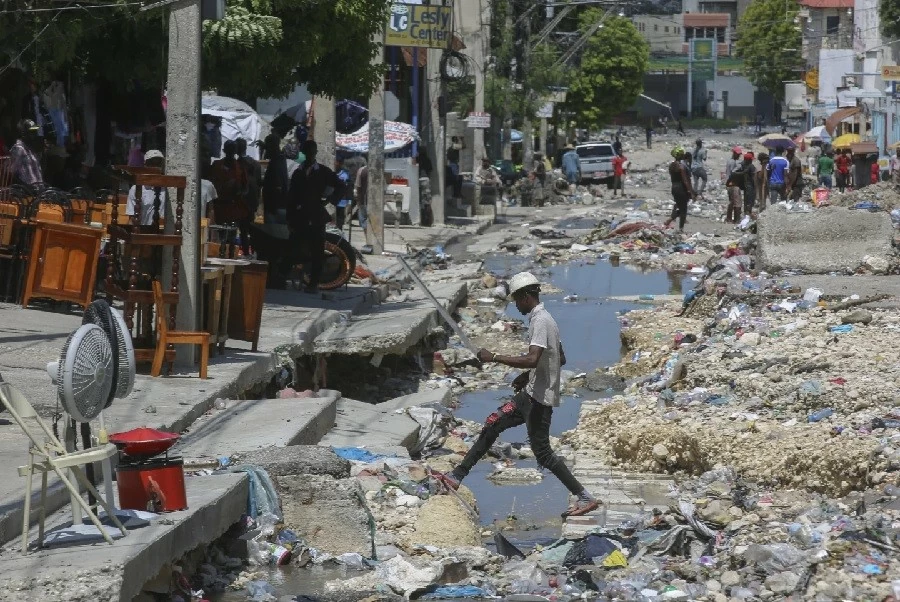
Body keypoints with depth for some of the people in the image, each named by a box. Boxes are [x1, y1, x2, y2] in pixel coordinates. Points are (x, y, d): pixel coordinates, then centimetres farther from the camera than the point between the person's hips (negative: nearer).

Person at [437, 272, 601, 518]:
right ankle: (457, 476, 18)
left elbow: (532, 359, -33)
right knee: (492, 425, 12)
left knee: (543, 453, -6)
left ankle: (585, 498, 0)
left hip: (540, 398, -10)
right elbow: (561, 359, 23)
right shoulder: (541, 318, 13)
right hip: (531, 393, 10)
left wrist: (494, 357, -26)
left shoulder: (540, 321, -19)